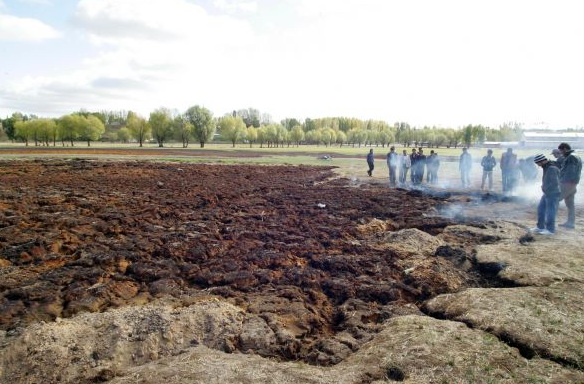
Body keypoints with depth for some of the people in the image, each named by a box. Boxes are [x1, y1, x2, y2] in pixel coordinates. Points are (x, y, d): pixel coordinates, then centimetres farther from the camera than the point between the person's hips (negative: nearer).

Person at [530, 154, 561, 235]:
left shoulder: (552, 169, -22)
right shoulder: (546, 167, 7)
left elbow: (555, 183, -25)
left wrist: (545, 188, -16)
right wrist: (543, 187, 8)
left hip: (553, 194, -10)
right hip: (546, 193, 10)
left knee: (550, 212, 0)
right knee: (541, 209, 15)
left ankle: (550, 229, 11)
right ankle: (540, 227, 26)